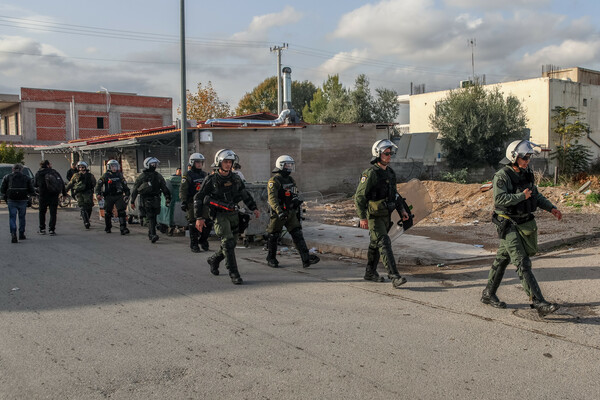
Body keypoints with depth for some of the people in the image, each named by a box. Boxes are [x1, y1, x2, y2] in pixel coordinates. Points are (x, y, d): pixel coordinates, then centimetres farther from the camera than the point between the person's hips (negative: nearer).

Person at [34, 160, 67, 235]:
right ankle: (52, 230, -2)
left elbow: (35, 184, 6)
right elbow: (62, 183, 0)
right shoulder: (54, 172, 1)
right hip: (54, 195, 0)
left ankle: (42, 229, 18)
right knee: (53, 213, 3)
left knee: (42, 212, 15)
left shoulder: (38, 173, -1)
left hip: (43, 195, 0)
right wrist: (64, 193, 7)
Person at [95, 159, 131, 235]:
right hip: (109, 197, -2)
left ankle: (123, 228, -13)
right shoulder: (106, 176, 1)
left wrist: (127, 194, 14)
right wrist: (98, 194, -11)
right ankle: (107, 228, 27)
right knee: (108, 213, 8)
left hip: (119, 196, 2)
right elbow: (98, 185, -1)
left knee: (122, 212, -11)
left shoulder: (120, 175, 11)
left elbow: (125, 186, 19)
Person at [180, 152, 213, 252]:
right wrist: (183, 202, -15)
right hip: (192, 203, -5)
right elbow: (183, 190, -6)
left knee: (208, 223, 2)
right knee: (193, 225, -2)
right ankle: (194, 245, 7)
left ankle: (203, 240, 22)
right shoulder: (188, 175, -2)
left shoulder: (205, 175, 18)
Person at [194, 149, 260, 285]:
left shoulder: (235, 178, 8)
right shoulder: (211, 180, -6)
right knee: (227, 242, -15)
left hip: (233, 214, 6)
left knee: (231, 243, 11)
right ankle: (234, 274, -11)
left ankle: (213, 260, 37)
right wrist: (199, 217, -8)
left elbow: (245, 194, 21)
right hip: (220, 215, -6)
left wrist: (254, 208, 15)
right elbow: (198, 198, -3)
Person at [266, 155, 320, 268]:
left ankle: (306, 259, -9)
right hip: (278, 214, -7)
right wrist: (279, 211, -33)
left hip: (291, 213, 7)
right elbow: (272, 198, -23)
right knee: (273, 236, 6)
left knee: (298, 235, -3)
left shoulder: (291, 180, 14)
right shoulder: (274, 181, -12)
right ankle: (271, 259, 22)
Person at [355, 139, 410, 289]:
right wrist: (362, 218, -25)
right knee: (384, 244, -15)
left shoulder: (390, 173, 10)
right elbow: (359, 196, -19)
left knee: (376, 244, 18)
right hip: (374, 216, -8)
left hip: (386, 215, 8)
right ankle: (395, 277, -20)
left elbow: (394, 194, 22)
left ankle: (370, 273, 31)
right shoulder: (370, 173, -16)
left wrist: (402, 210, 13)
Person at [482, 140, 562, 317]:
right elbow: (499, 198, -27)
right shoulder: (502, 176, -15)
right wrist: (522, 196, -22)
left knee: (502, 259, 16)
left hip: (524, 223, 8)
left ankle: (488, 294, 28)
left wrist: (551, 207, 7)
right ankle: (539, 303, -13)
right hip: (508, 225, -8)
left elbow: (536, 195, 19)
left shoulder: (526, 174, 10)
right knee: (523, 264, -11)